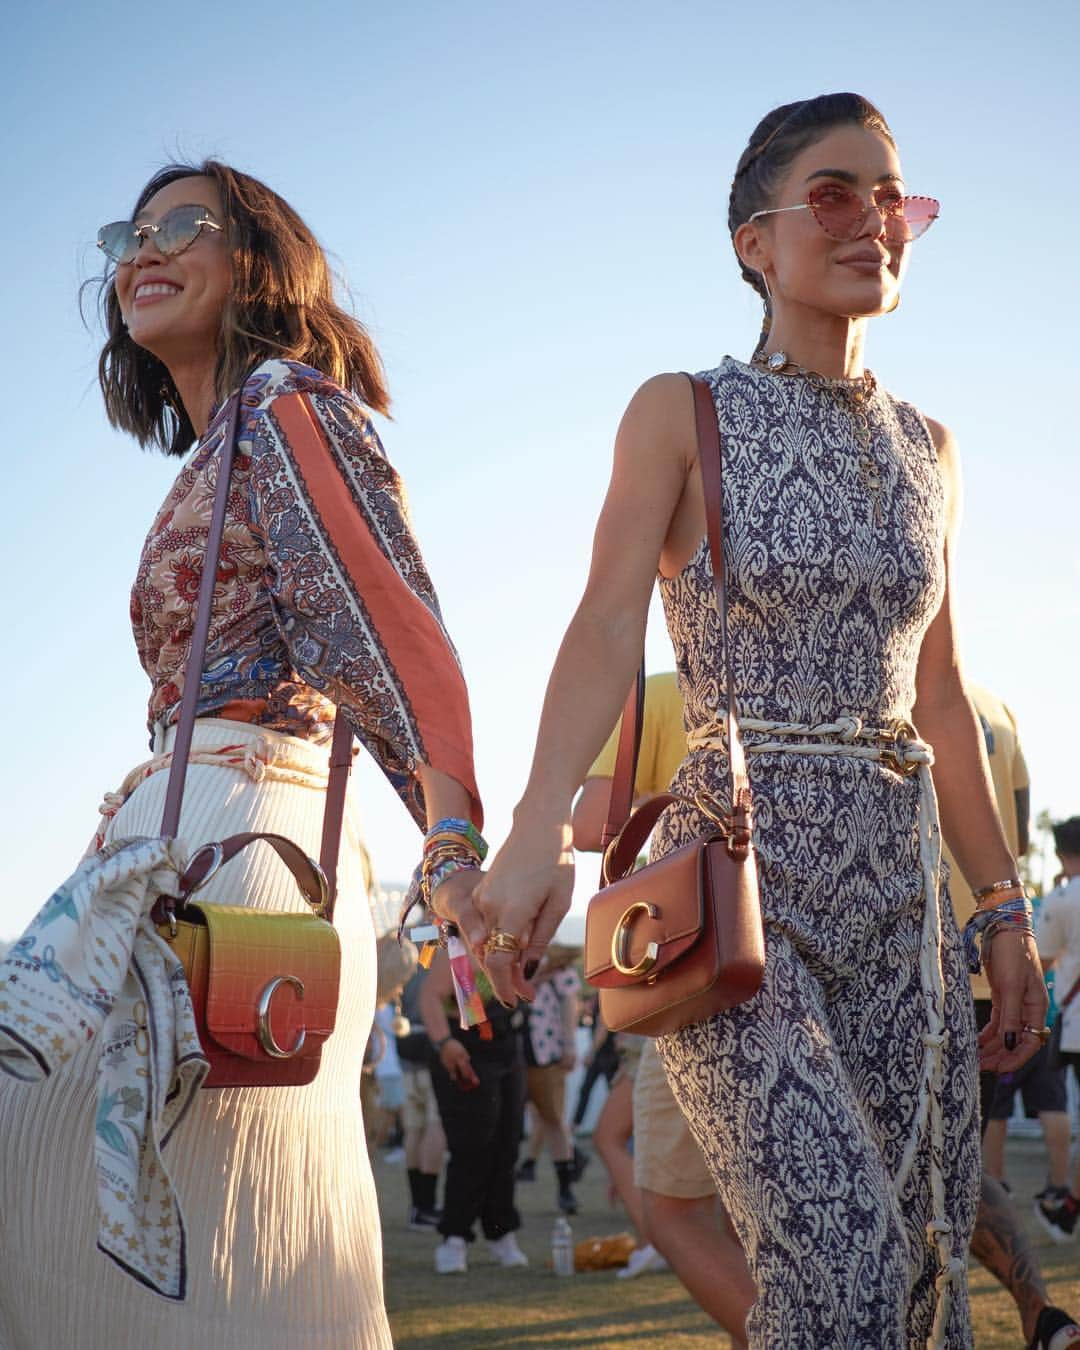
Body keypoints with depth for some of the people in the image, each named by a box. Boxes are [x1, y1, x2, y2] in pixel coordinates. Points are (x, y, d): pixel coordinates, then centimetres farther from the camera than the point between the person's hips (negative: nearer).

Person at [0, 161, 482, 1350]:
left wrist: (456, 855, -27)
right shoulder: (217, 458, 25)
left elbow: (393, 626, -15)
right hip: (178, 836, 10)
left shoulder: (283, 403, -2)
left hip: (227, 835, -10)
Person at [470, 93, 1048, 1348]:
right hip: (736, 885, -5)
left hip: (898, 898, 5)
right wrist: (538, 831, -29)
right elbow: (607, 627, -13)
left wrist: (1003, 911, 13)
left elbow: (938, 697, 17)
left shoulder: (926, 449, 15)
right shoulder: (682, 412, 1)